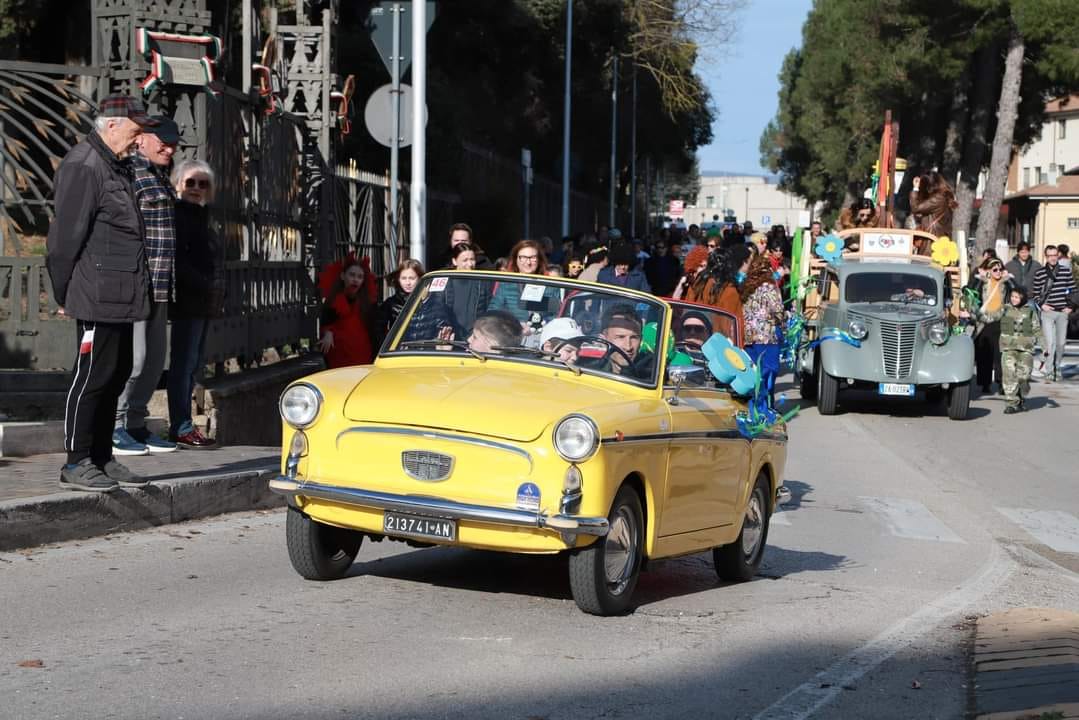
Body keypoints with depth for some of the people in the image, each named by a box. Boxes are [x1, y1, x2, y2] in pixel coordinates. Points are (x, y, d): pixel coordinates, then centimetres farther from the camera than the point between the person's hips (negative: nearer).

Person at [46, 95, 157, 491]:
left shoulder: (117, 165, 18)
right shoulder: (84, 166, -14)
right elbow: (66, 235, -16)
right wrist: (63, 293, -12)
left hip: (122, 295, 10)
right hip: (98, 295, -10)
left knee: (117, 374, 13)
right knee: (93, 376, -6)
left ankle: (101, 458, 21)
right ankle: (76, 464, 1)